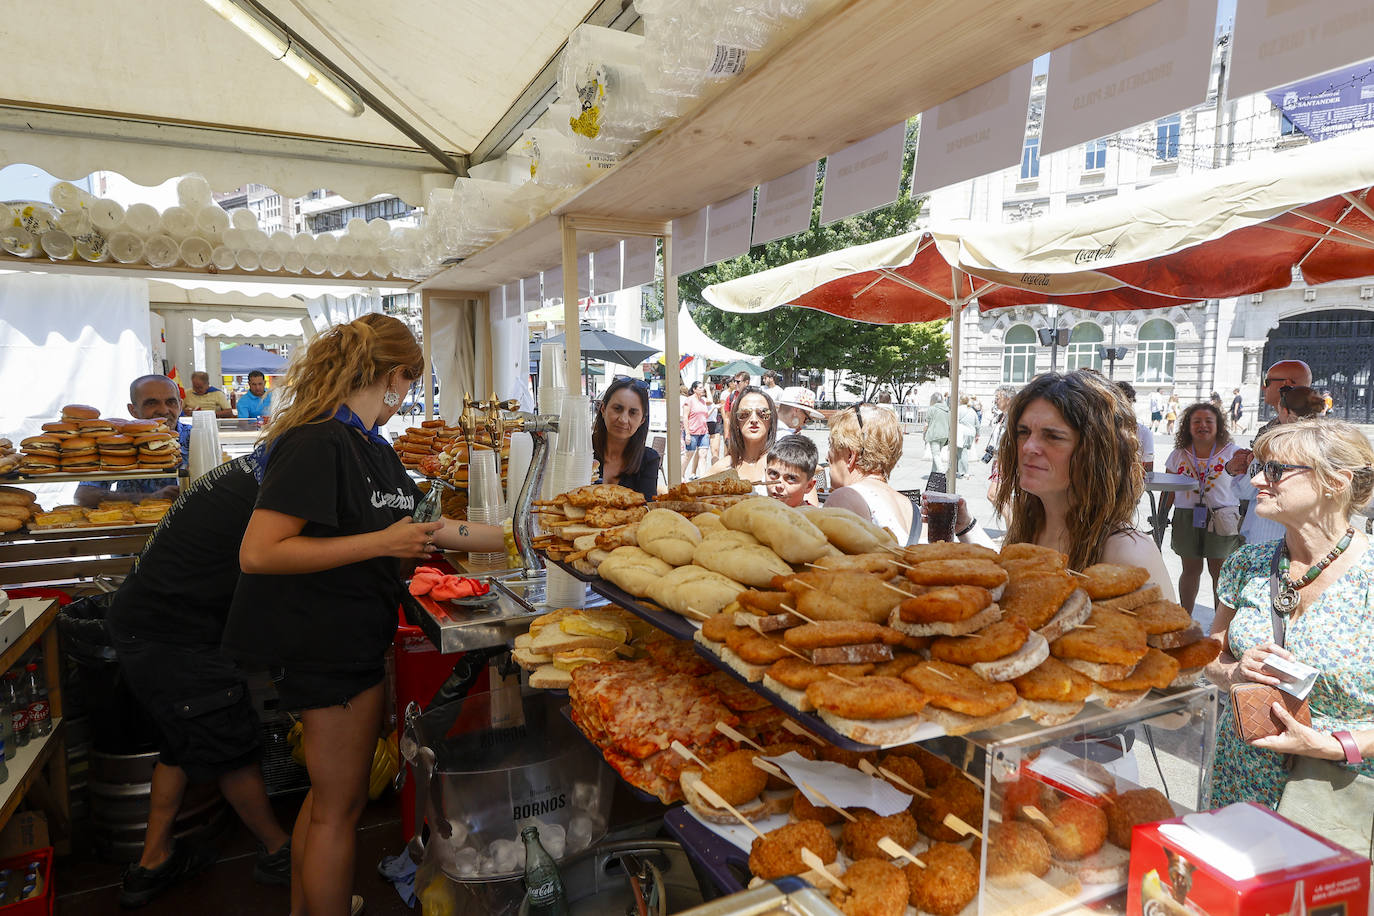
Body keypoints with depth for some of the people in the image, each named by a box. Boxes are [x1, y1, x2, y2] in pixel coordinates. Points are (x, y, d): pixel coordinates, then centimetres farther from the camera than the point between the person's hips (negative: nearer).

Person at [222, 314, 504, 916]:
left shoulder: (373, 446, 9)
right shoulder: (319, 442, -22)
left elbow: (416, 527, 16)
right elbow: (258, 553, -27)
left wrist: (514, 539, 14)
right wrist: (381, 542, -26)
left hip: (355, 641, 10)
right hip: (327, 647, -10)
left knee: (329, 792, 25)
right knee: (340, 805, 7)